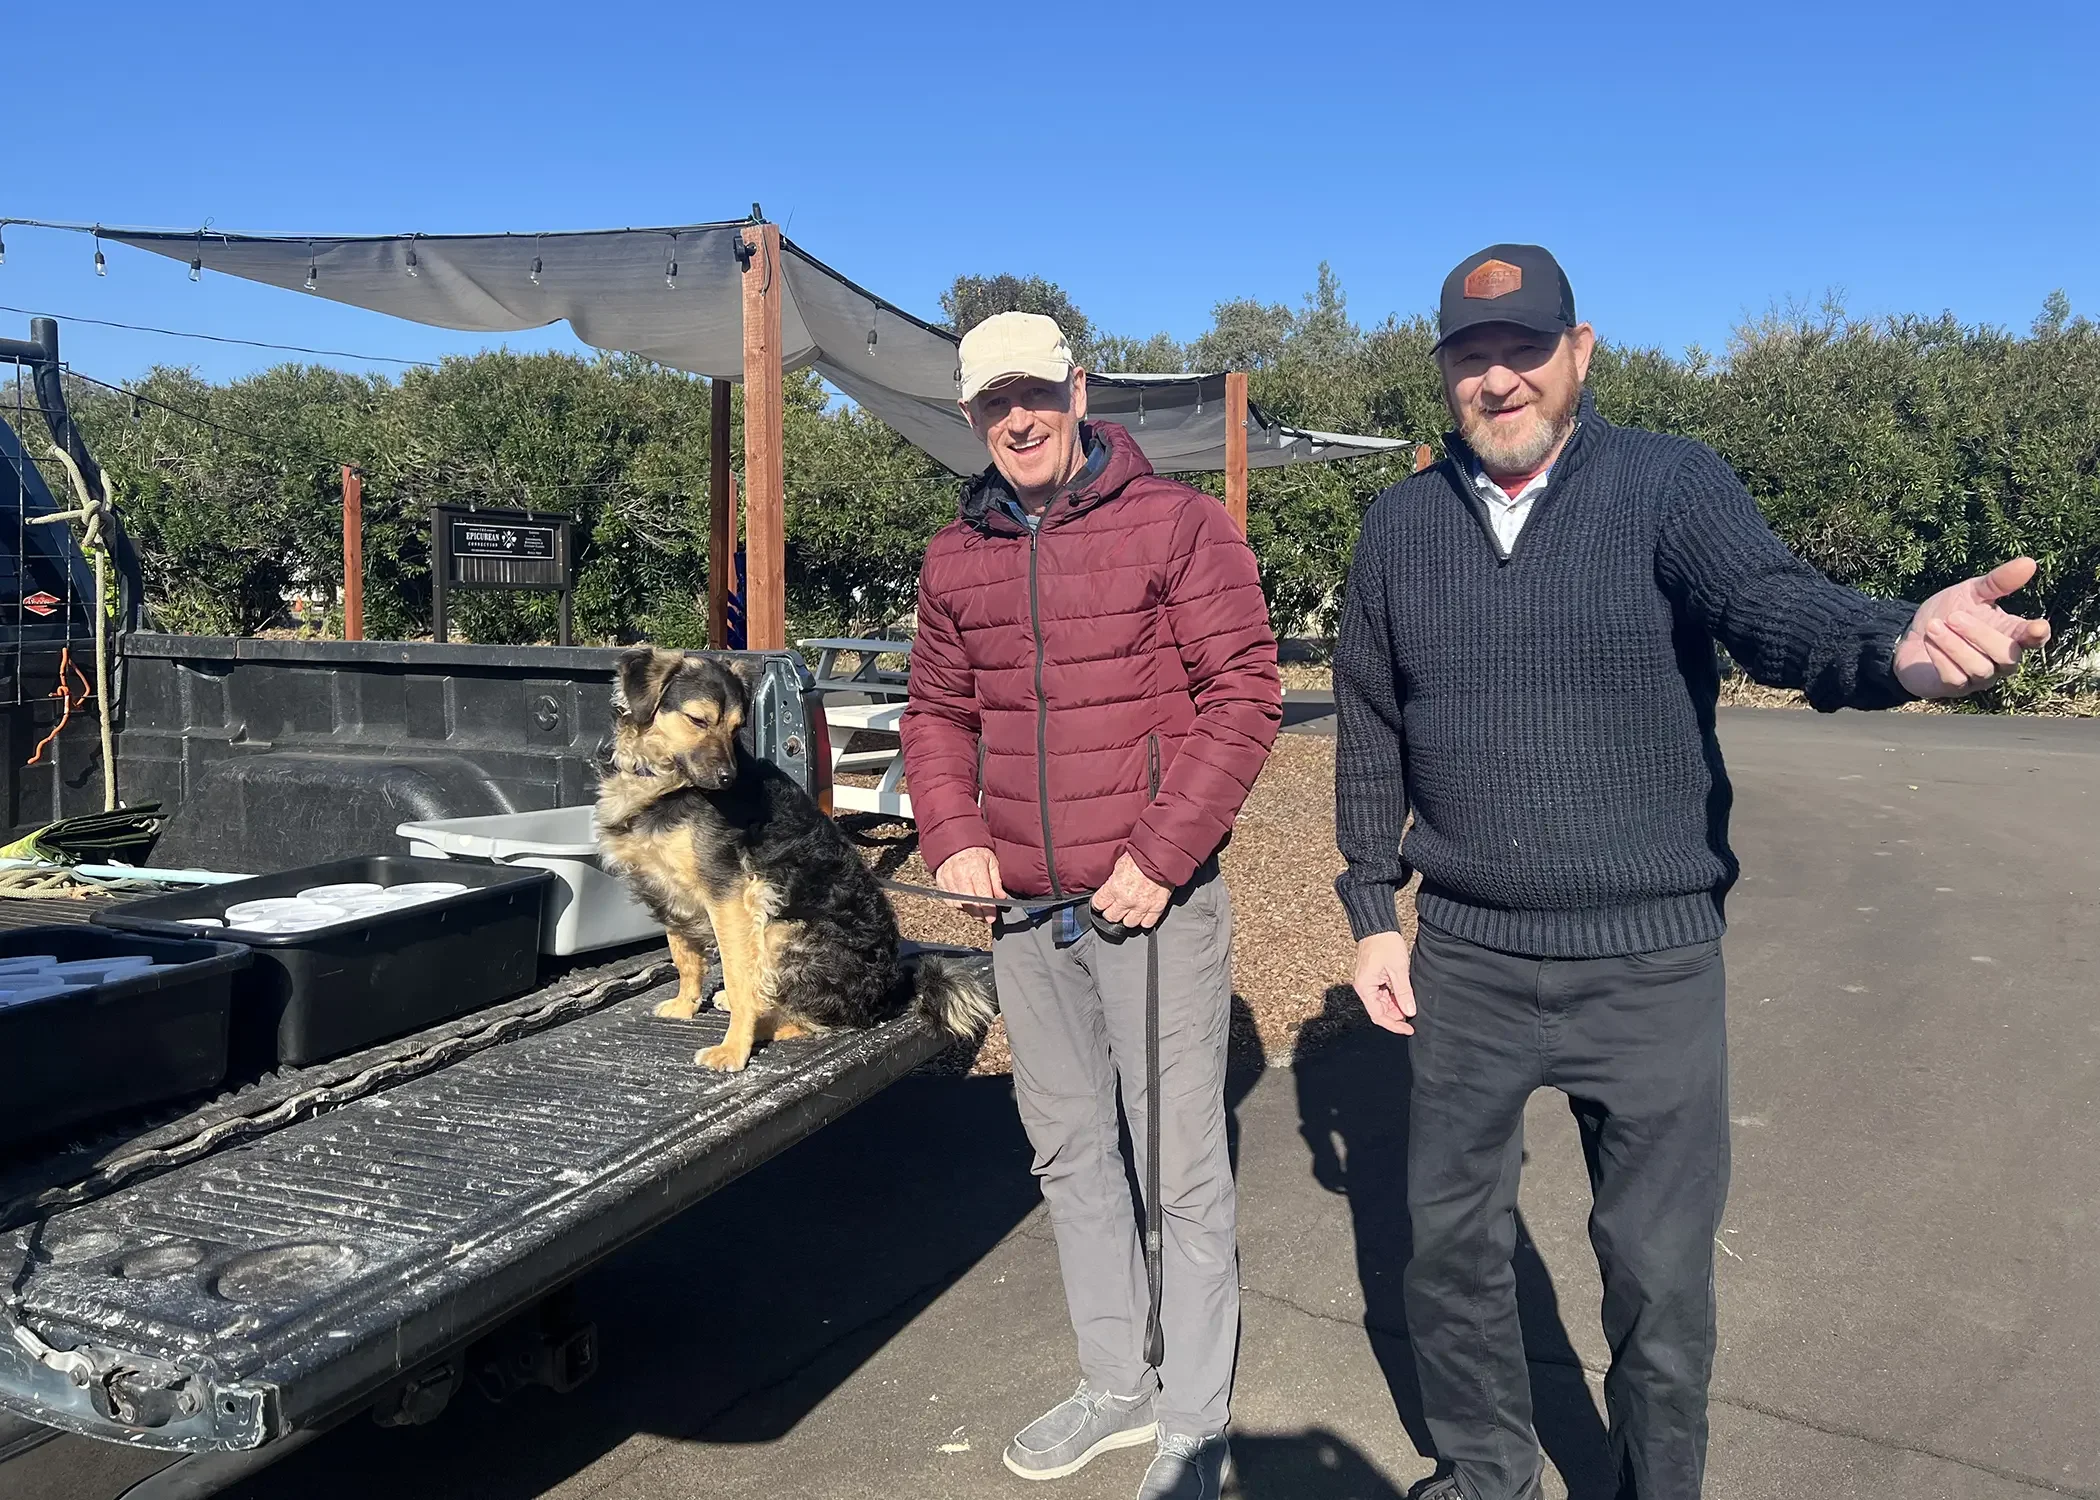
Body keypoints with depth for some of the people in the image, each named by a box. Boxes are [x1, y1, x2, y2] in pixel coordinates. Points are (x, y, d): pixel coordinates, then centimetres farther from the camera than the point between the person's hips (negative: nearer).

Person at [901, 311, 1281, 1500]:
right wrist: (953, 835, 0)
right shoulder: (957, 558, 9)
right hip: (1023, 911, 6)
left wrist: (1160, 855, -15)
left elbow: (1243, 693, -10)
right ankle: (1119, 1384, 35)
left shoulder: (1176, 524, -6)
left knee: (1181, 1167, 3)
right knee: (1070, 1153, 16)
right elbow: (938, 712, 17)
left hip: (1155, 901, -5)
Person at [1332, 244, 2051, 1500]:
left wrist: (1897, 646, -46)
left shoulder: (1673, 485, -6)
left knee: (1662, 1274, 9)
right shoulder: (1402, 526, 3)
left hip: (1651, 969, -2)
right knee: (1452, 1243, 15)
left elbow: (1773, 607, -24)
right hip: (1464, 963, 3)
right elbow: (1370, 735, 8)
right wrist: (1372, 913, 7)